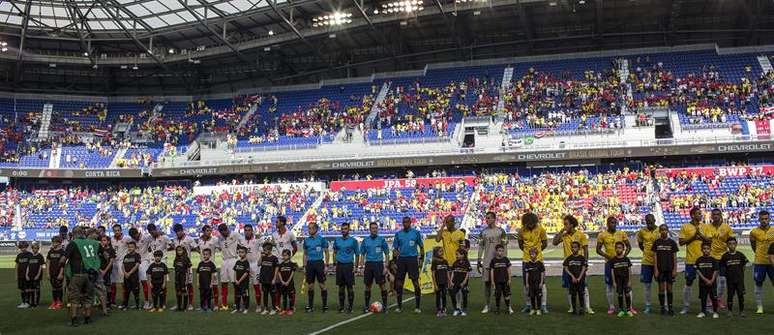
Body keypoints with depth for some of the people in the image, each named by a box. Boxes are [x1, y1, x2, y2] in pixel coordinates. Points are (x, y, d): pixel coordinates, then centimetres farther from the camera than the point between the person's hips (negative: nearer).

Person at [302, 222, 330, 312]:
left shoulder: (322, 239, -3)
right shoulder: (306, 240, 9)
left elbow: (327, 253, 0)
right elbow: (305, 254, 15)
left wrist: (326, 265, -7)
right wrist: (305, 266, 8)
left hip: (319, 263, -3)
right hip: (310, 264, 4)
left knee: (322, 285, -1)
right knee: (310, 285, 7)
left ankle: (325, 305, 6)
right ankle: (310, 306, 16)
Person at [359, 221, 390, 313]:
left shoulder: (382, 240, 1)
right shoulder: (365, 240, 7)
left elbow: (386, 254, 2)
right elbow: (362, 255, 12)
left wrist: (386, 267, -6)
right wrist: (362, 267, 3)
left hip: (379, 264, -2)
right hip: (368, 264, 2)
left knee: (382, 285, -5)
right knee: (368, 286, 5)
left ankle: (384, 305, 4)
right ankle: (366, 305, 14)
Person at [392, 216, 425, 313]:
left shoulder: (416, 232, 2)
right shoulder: (398, 234, 8)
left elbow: (421, 246, 6)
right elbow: (395, 248, 11)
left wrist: (421, 258, -3)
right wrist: (395, 260, 3)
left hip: (412, 259, -3)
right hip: (401, 259, 3)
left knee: (416, 282, -6)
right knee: (399, 283, 5)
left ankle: (417, 307, 2)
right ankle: (399, 306, 16)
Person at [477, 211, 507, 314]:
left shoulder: (500, 231, 0)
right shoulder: (483, 232, 9)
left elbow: (504, 246, 0)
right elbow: (480, 247, 11)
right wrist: (478, 260, 7)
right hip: (486, 261, 3)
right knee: (487, 282, 4)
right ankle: (486, 306, 10)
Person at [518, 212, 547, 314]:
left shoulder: (540, 229, -7)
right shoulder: (522, 231, -2)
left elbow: (545, 243, 4)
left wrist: (537, 250, -2)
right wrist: (527, 251, 4)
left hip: (538, 259, -2)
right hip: (526, 260, 3)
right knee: (526, 284, 9)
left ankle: (543, 306, 3)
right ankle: (528, 305, 20)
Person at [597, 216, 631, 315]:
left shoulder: (622, 234, 4)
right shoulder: (602, 235, -1)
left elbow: (628, 246, 7)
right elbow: (598, 250, -1)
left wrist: (624, 256, -7)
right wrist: (608, 256, -14)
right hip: (609, 262, -1)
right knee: (609, 285, 4)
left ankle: (629, 307, 10)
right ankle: (611, 307, 14)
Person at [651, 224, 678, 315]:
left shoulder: (672, 242, 2)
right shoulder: (657, 242, 2)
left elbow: (674, 257, 3)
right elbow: (655, 257, 2)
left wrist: (675, 269, -2)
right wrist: (655, 269, -4)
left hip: (670, 269, 0)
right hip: (660, 269, 0)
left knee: (669, 288, 4)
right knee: (661, 288, 3)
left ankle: (670, 308, 11)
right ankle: (662, 307, 11)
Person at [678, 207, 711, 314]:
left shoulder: (705, 226, 7)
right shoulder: (685, 227, -2)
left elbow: (710, 241, 1)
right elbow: (681, 242, -8)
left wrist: (700, 235, -13)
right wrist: (694, 236, -14)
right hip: (691, 260, -2)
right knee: (688, 283, 5)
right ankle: (686, 306, 14)